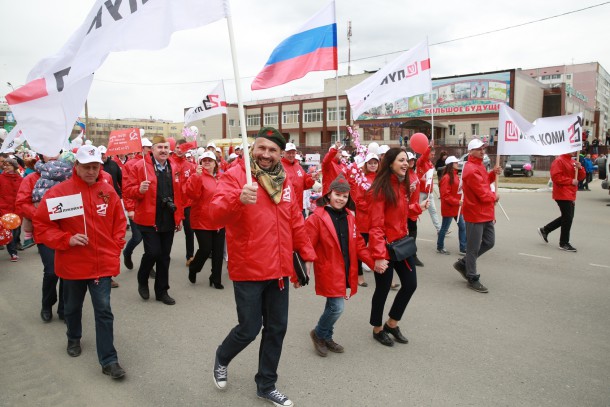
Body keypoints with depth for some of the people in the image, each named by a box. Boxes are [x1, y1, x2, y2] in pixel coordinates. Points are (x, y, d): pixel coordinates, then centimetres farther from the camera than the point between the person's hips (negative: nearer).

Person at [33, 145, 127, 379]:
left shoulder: (108, 191, -2)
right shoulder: (59, 192, -11)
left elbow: (119, 222, 9)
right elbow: (41, 225, -7)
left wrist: (116, 247, 1)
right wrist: (67, 239, -18)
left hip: (103, 263, 0)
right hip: (72, 264, 0)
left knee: (104, 310, -1)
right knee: (72, 307, 22)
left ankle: (108, 360, 6)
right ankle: (74, 339, 50)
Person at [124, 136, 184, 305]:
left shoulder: (173, 168, 10)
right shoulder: (140, 166, -4)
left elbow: (178, 194, 12)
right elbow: (128, 190, -4)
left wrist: (179, 217, 10)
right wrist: (139, 189, -25)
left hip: (169, 220, 4)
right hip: (149, 219, -4)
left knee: (164, 256, 10)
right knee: (153, 252, -9)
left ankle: (162, 291, 23)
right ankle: (142, 280, 22)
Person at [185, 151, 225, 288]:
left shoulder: (220, 178, 8)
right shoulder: (197, 177, -8)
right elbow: (192, 194, -24)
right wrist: (197, 176, -30)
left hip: (219, 221, 5)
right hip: (202, 221, -5)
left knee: (218, 251, 8)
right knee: (205, 249, -5)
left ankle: (216, 279, 22)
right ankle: (193, 269, 26)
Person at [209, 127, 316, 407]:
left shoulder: (284, 182, 9)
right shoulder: (235, 175, -11)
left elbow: (296, 222, 17)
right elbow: (216, 213, -27)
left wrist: (306, 253, 16)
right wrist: (239, 199, -46)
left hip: (279, 270, 6)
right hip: (248, 270, -6)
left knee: (277, 328, 13)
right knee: (249, 329, 3)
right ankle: (221, 359, 37)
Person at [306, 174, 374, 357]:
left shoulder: (349, 218, 7)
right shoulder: (317, 217, -14)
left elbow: (358, 245, 10)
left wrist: (373, 263, 2)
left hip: (346, 273, 6)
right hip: (329, 273, -6)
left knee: (333, 306, 16)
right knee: (337, 308, -8)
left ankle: (326, 337, 37)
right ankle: (319, 334, 19)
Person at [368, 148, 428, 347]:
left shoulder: (402, 185, 7)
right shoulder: (381, 188, -19)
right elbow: (376, 225, -23)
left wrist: (418, 207, 25)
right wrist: (378, 256, -28)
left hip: (402, 243, 9)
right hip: (385, 246, -8)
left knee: (410, 284, 14)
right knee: (383, 289, 7)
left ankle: (392, 323, 34)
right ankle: (378, 329, 30)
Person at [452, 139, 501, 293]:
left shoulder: (478, 166, 13)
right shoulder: (471, 169, -20)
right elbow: (483, 194, -22)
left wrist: (493, 173, 3)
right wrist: (494, 196, -2)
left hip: (485, 213, 10)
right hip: (475, 214, -10)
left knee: (489, 242, 17)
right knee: (473, 247, 1)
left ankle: (463, 263, 28)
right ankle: (472, 279, 14)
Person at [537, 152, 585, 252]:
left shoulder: (573, 162, 15)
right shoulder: (559, 161, -11)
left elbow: (581, 177, 16)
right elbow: (556, 177, -21)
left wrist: (580, 168, -3)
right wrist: (571, 181, -19)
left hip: (570, 195, 9)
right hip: (563, 195, -9)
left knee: (567, 217, 14)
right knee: (568, 217, -5)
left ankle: (545, 230, 25)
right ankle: (564, 243, 6)